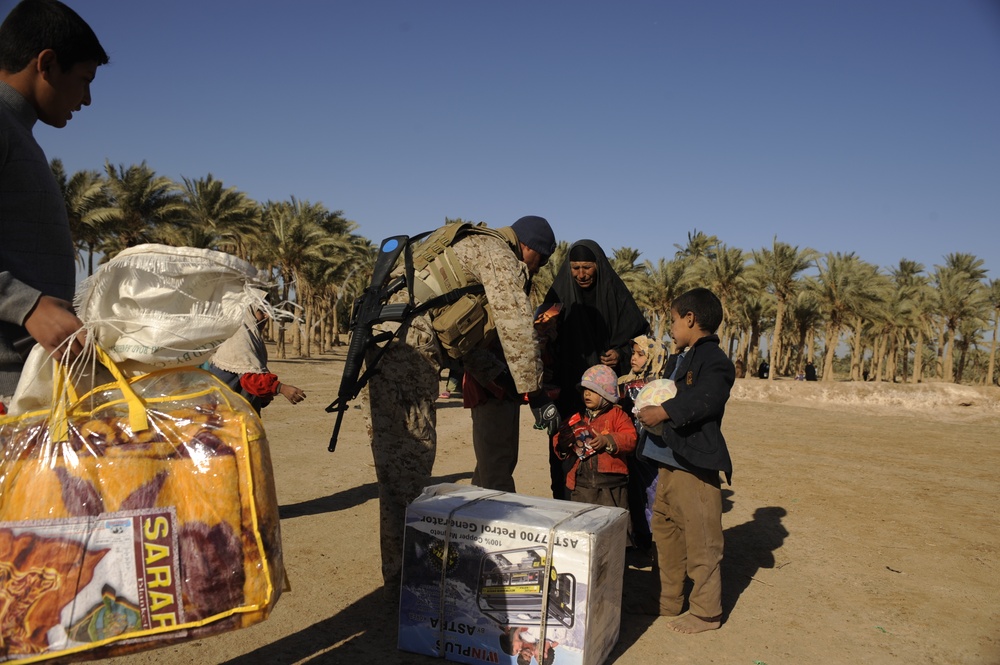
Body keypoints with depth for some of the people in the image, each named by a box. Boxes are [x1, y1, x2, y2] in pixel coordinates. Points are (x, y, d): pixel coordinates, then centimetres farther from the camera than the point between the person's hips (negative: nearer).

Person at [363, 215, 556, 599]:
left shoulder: (471, 248, 29)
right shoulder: (497, 252, 1)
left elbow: (468, 336, 28)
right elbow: (515, 326, -7)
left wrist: (502, 378, 22)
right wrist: (533, 392, -1)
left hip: (382, 343, 10)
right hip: (407, 347, -10)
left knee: (399, 459, 13)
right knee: (409, 459, -7)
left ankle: (401, 569, 23)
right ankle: (402, 578, 1)